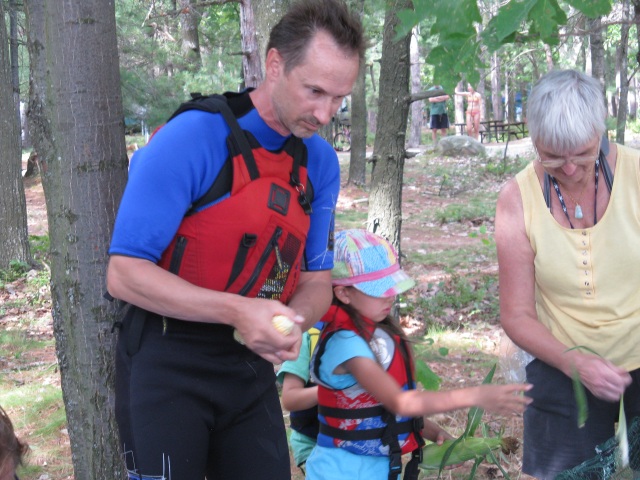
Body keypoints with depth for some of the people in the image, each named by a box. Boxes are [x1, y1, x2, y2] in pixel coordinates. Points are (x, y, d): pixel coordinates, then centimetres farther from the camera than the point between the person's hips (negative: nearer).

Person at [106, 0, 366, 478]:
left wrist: (293, 322, -16)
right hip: (166, 363, -5)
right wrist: (238, 311, -28)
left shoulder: (321, 163, 0)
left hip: (250, 360, 6)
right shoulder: (191, 138, -19)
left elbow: (316, 278, 7)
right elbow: (126, 273, -19)